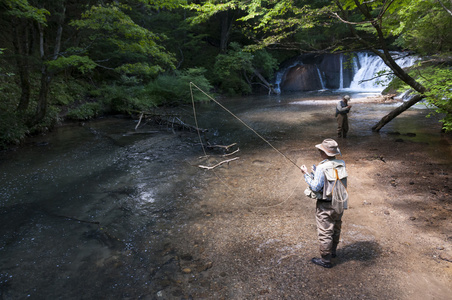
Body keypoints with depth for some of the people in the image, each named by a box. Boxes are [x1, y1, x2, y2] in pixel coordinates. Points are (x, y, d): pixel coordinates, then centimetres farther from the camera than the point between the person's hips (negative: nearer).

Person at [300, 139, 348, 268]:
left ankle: (325, 260, 20)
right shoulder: (341, 164, -3)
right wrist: (315, 171, 9)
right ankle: (332, 251, 45)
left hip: (325, 206, -7)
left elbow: (316, 187, -21)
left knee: (325, 233, 7)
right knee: (336, 229, 24)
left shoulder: (322, 168, -24)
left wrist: (306, 174, -11)